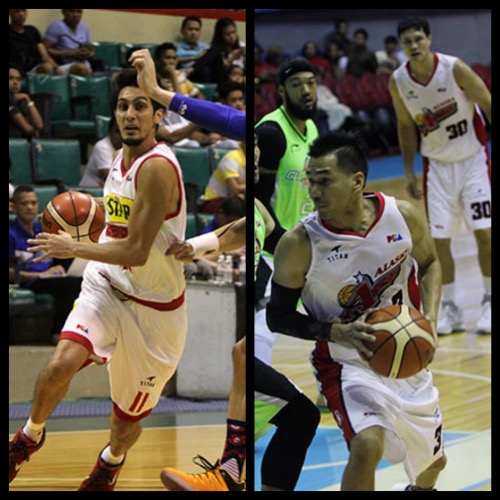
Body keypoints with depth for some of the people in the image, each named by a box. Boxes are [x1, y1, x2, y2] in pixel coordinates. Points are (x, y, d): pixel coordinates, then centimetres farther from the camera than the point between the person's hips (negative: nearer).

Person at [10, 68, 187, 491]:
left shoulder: (157, 167, -25)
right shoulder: (122, 157, 2)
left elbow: (136, 252, -26)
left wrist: (72, 248, -18)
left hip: (152, 305, -5)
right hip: (107, 283, 5)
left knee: (128, 414, 12)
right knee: (61, 363, -22)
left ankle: (111, 461, 46)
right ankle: (31, 436, 5)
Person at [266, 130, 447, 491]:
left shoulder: (403, 216, -15)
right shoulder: (299, 245, -23)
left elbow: (429, 264, 6)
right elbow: (278, 317, -12)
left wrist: (429, 319, -11)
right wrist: (340, 332, -27)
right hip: (347, 364, -4)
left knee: (432, 460, 21)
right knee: (367, 445, -32)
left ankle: (421, 489, 58)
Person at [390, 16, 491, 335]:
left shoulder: (455, 69, -19)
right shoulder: (398, 82, -8)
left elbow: (488, 105, -9)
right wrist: (409, 172, 6)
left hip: (472, 159, -3)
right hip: (437, 165, 3)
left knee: (484, 231, -8)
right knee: (439, 239, 0)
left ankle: (489, 302, 7)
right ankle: (450, 310, 12)